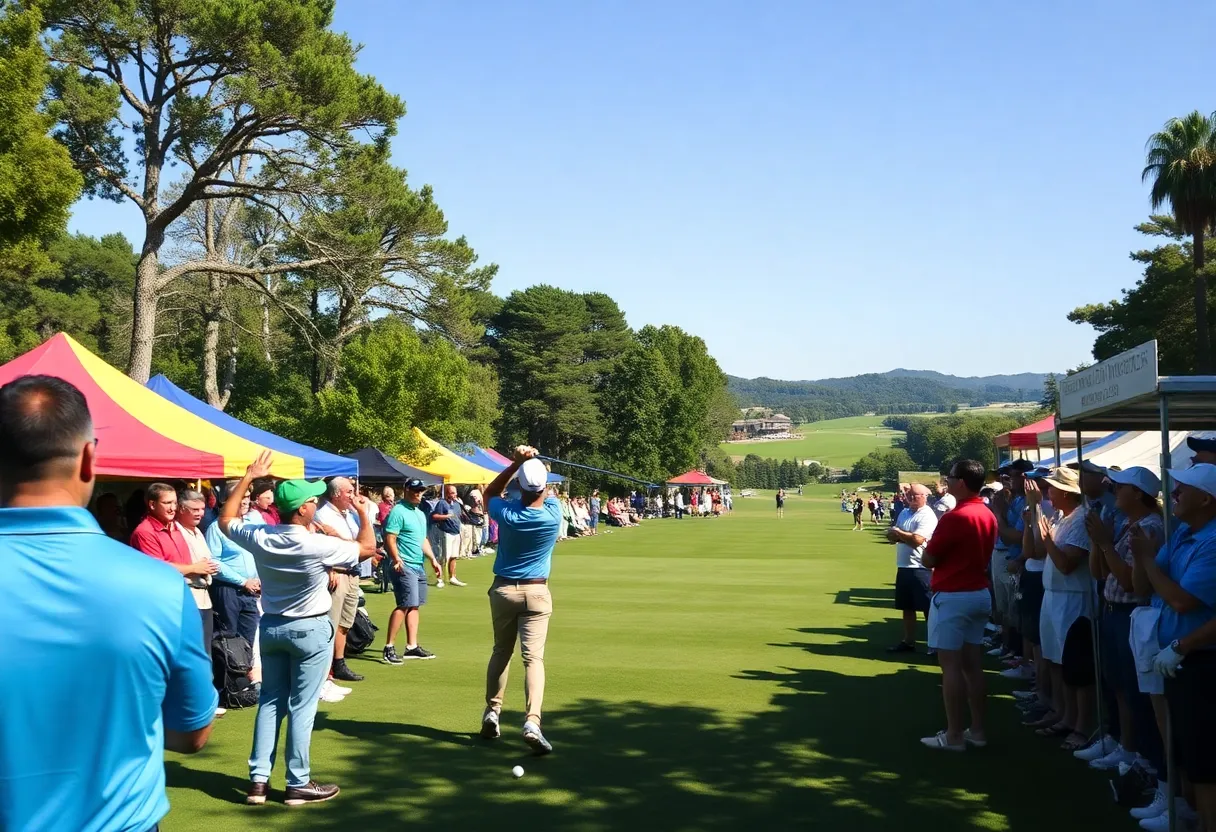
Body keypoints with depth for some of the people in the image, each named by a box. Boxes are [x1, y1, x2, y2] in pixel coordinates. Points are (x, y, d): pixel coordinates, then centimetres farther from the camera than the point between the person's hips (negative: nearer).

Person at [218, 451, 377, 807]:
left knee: (270, 701, 13)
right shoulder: (319, 545, -22)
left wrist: (248, 476, 12)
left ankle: (258, 780, 14)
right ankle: (298, 784, 8)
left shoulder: (260, 537, -9)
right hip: (310, 630, -5)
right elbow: (368, 547, -9)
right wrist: (364, 511, 4)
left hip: (271, 626, 5)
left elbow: (225, 520, 12)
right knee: (302, 706, 1)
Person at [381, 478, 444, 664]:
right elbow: (390, 539, -18)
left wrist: (433, 559, 18)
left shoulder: (421, 513, 18)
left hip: (418, 566, 9)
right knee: (405, 605, -13)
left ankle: (412, 646, 14)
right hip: (403, 566, -9)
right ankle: (389, 647, -9)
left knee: (414, 606, 9)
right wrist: (397, 560, -29)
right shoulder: (398, 511, -10)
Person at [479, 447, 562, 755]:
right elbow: (545, 494, 12)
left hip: (503, 589, 2)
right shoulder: (553, 513, -12)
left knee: (501, 652, 18)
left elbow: (490, 492, 11)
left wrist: (516, 463, 1)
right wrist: (531, 461, 6)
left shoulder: (506, 513, -11)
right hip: (536, 592, -1)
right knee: (533, 656, -8)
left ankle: (492, 712, 21)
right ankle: (532, 721, -22)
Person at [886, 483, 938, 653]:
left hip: (920, 568, -8)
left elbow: (917, 540, -23)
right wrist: (904, 537, -11)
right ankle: (908, 642, 24)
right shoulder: (904, 513, 14)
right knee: (907, 607, 15)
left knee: (928, 608, -2)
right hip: (903, 567, 8)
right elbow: (891, 535, 12)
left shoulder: (927, 516, -12)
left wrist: (898, 533, -7)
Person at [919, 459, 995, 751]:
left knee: (951, 665, -3)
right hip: (980, 594, 9)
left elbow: (928, 559, -13)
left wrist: (929, 553, 6)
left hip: (952, 597, -9)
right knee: (973, 665, 13)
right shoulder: (988, 515, 8)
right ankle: (977, 730, 18)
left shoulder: (954, 517, -19)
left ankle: (953, 735, 1)